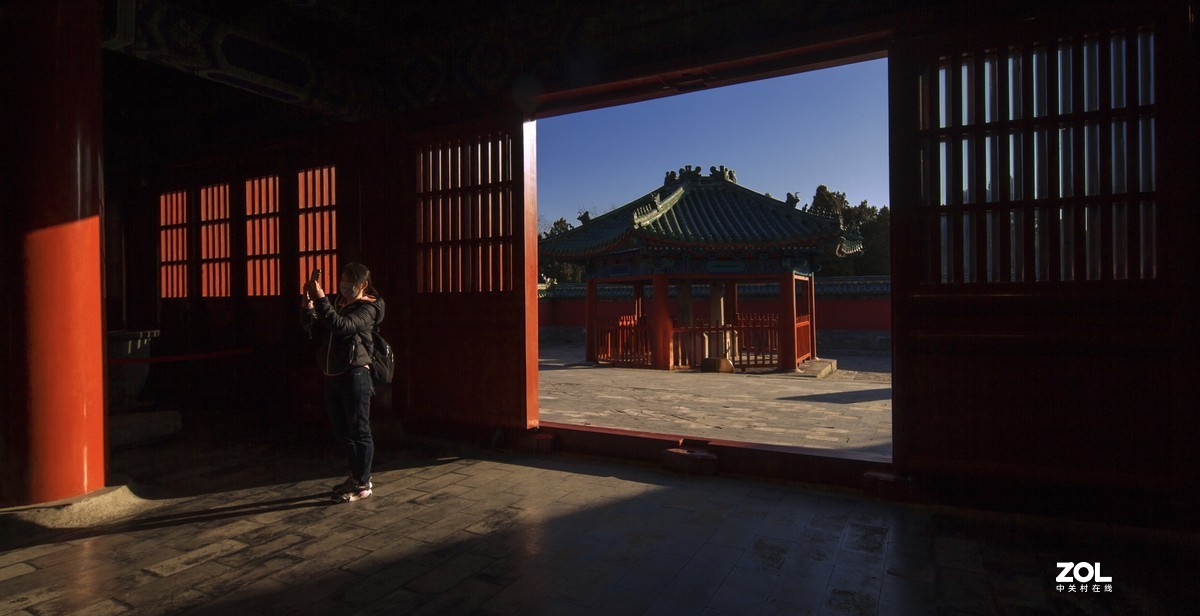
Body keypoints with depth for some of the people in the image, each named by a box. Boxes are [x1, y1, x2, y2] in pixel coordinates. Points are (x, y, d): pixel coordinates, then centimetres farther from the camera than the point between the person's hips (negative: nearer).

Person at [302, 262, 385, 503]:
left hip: (354, 375, -8)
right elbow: (317, 334, 11)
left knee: (358, 430, -1)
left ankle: (363, 484, 10)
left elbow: (341, 326, -26)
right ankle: (356, 476, 30)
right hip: (333, 375, 8)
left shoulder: (367, 308, -9)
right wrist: (309, 308, -2)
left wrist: (320, 299, -25)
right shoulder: (338, 303, 13)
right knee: (342, 430, 16)